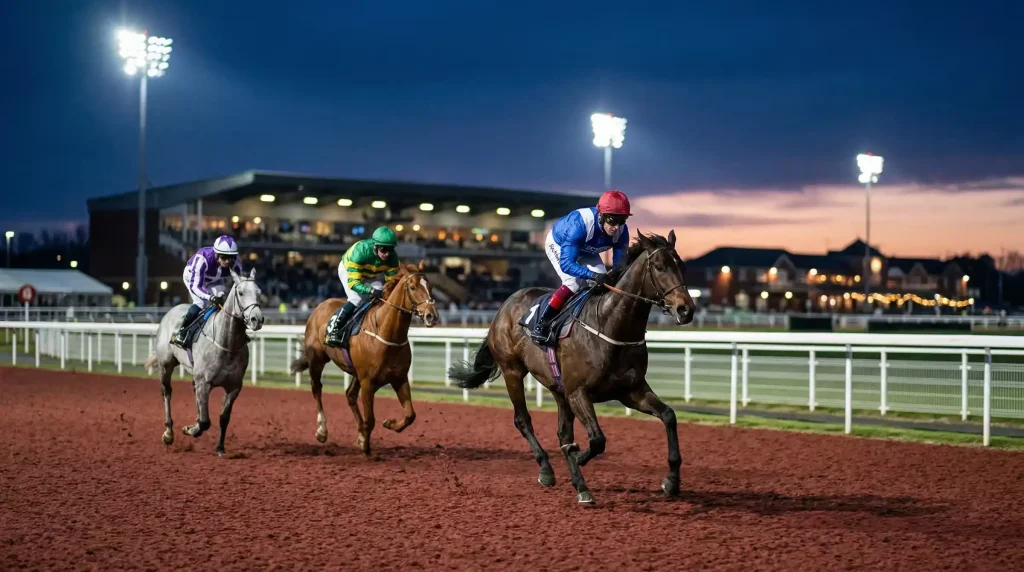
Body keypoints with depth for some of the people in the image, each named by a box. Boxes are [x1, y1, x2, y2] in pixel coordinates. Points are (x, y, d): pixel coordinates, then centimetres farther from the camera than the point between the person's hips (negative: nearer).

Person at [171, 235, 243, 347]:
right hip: (193, 277, -4)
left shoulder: (236, 264, -32)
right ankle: (180, 333, -13)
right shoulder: (203, 258, -43)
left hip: (215, 281, 4)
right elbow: (195, 286, -42)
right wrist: (211, 297, -57)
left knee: (224, 301, -17)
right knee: (201, 303, -25)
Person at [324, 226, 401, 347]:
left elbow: (392, 280, -19)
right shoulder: (360, 251, -43)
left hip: (371, 275, 5)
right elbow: (353, 282, -44)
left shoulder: (392, 258, -29)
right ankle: (334, 328, -14)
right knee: (357, 299, -25)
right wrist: (371, 290, -58)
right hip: (348, 270, -5)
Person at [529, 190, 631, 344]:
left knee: (605, 283, -5)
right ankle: (540, 325, -18)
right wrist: (593, 275, -60)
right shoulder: (579, 224, -45)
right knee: (573, 282, -24)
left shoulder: (621, 231, -28)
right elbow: (566, 264, -47)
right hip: (558, 244, -6)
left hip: (586, 251, 6)